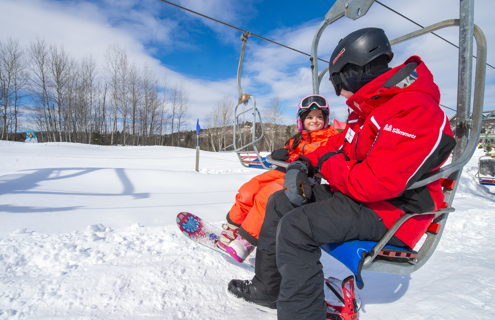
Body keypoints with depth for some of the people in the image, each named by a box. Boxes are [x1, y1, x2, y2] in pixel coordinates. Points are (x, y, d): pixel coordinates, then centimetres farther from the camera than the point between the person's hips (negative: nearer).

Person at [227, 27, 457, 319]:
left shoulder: (415, 111, -23)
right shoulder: (370, 109, 9)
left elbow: (376, 183, -30)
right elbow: (339, 144, 14)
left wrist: (328, 164, -14)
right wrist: (303, 164, -3)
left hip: (392, 212, -10)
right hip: (358, 192, 10)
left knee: (295, 227, -28)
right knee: (280, 202, 6)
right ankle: (267, 288, 17)